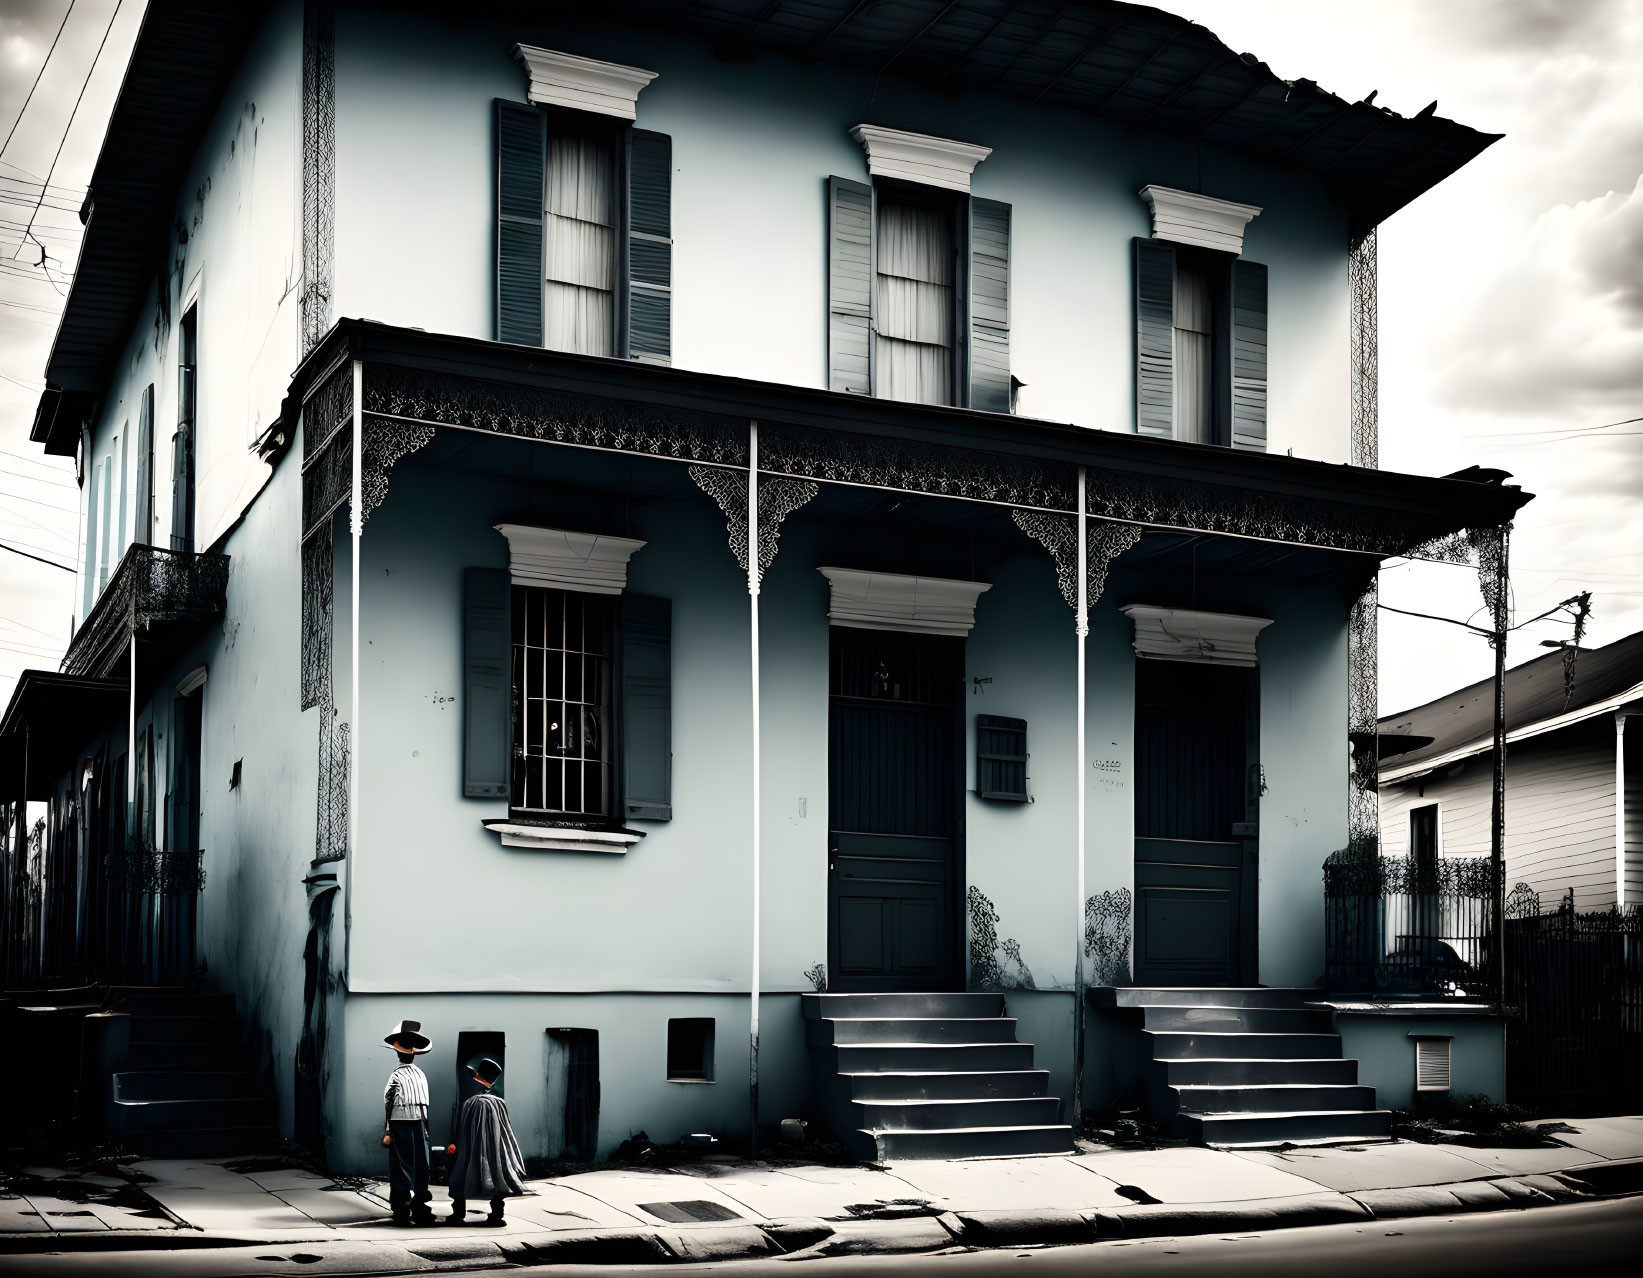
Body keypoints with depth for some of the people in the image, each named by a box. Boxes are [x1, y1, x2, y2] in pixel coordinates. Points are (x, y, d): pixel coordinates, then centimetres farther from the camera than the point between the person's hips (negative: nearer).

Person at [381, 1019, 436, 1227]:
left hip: (400, 1125, -1)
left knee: (401, 1168, 3)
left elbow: (388, 1105, -2)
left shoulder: (396, 1076, -3)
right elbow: (425, 1104, 2)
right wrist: (425, 1129, 6)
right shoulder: (421, 1075, 0)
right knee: (420, 1167, 4)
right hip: (419, 1125, 1)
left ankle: (402, 1211, 6)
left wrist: (387, 1132, -1)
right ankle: (420, 1209, 10)